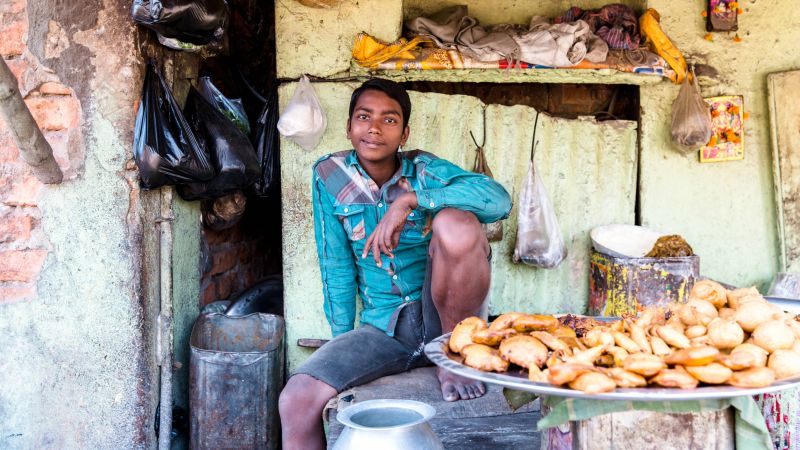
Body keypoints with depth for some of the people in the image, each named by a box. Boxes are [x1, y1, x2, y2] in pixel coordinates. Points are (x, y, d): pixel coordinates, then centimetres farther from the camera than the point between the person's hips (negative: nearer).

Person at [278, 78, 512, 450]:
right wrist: (342, 341, 1)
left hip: (438, 316, -2)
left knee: (456, 222, -30)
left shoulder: (423, 169, -8)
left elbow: (499, 199, -27)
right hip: (382, 329, 2)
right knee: (295, 402, -20)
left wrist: (409, 200, -32)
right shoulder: (330, 175, -2)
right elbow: (336, 268, 2)